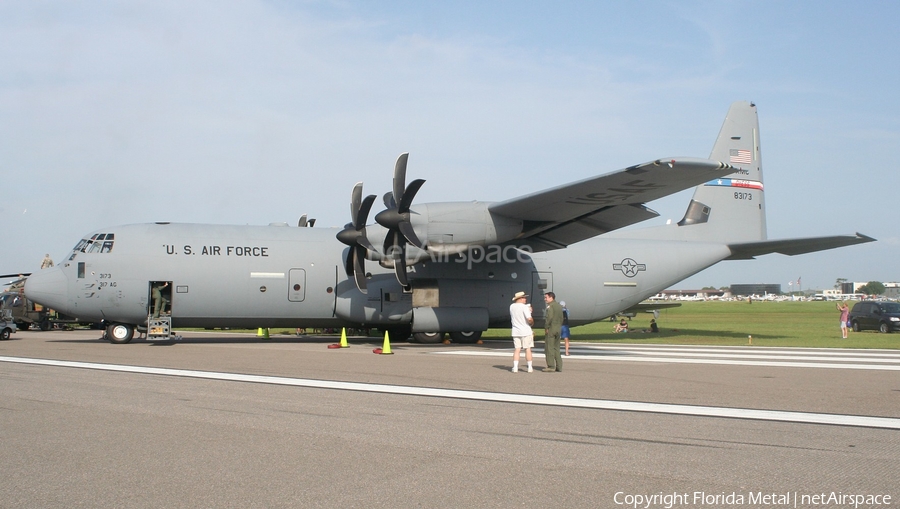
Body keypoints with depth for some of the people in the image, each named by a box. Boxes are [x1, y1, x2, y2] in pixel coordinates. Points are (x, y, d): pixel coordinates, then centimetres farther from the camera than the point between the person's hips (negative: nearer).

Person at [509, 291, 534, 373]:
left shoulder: (511, 306, 6)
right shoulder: (524, 307, -13)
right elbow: (529, 319, -22)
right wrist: (532, 323, 0)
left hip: (515, 331, 5)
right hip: (525, 331, -5)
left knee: (517, 349, 6)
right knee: (528, 349, 3)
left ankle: (515, 367, 0)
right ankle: (530, 368, 6)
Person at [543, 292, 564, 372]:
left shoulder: (550, 306, -11)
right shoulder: (559, 306, 15)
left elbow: (549, 317, -21)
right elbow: (561, 318, 16)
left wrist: (546, 328, -14)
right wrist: (559, 327, 17)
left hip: (551, 329, -8)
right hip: (558, 329, 8)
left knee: (549, 348, -4)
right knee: (556, 348, 13)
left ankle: (551, 366, -6)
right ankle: (559, 366, 11)